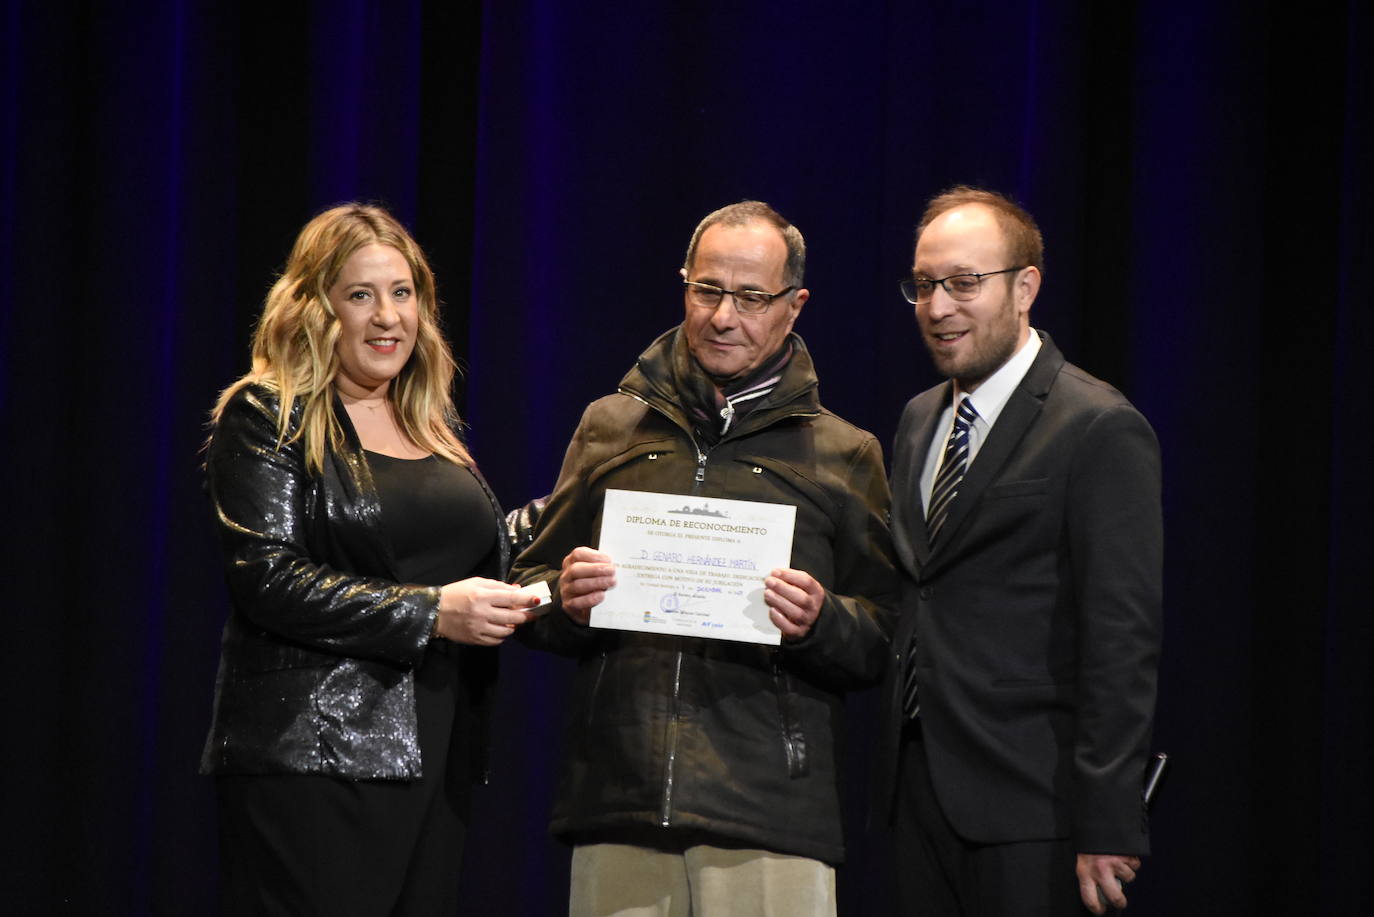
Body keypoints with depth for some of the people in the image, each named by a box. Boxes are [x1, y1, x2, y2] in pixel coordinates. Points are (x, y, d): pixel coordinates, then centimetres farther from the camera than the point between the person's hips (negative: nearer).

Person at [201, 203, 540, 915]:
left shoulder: (433, 425, 18)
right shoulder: (267, 419, -4)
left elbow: (484, 556, 32)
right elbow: (268, 577, -15)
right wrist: (431, 611, -19)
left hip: (435, 759, 7)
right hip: (313, 764, -7)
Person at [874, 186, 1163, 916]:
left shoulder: (1101, 431, -9)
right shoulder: (920, 420, 16)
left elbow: (1122, 638, -14)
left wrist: (1106, 829, -17)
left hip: (1028, 808, -7)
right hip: (919, 790, 7)